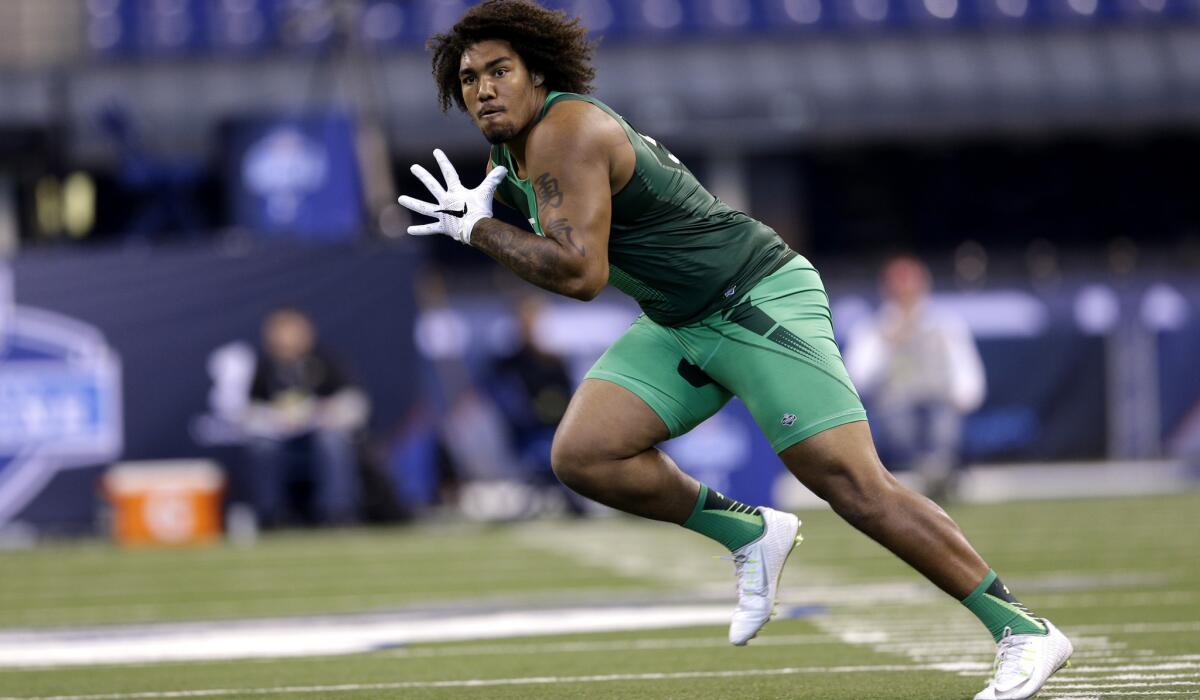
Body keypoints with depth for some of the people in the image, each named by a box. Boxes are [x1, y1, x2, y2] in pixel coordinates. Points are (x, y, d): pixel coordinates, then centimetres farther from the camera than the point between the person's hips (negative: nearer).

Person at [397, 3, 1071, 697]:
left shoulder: (564, 133, -21)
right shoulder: (510, 150, 8)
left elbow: (579, 273, -30)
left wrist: (476, 227, -20)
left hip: (762, 301, -9)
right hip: (680, 327, 9)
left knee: (854, 485, -16)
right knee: (581, 455, -8)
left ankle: (1025, 631, -11)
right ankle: (750, 534, 9)